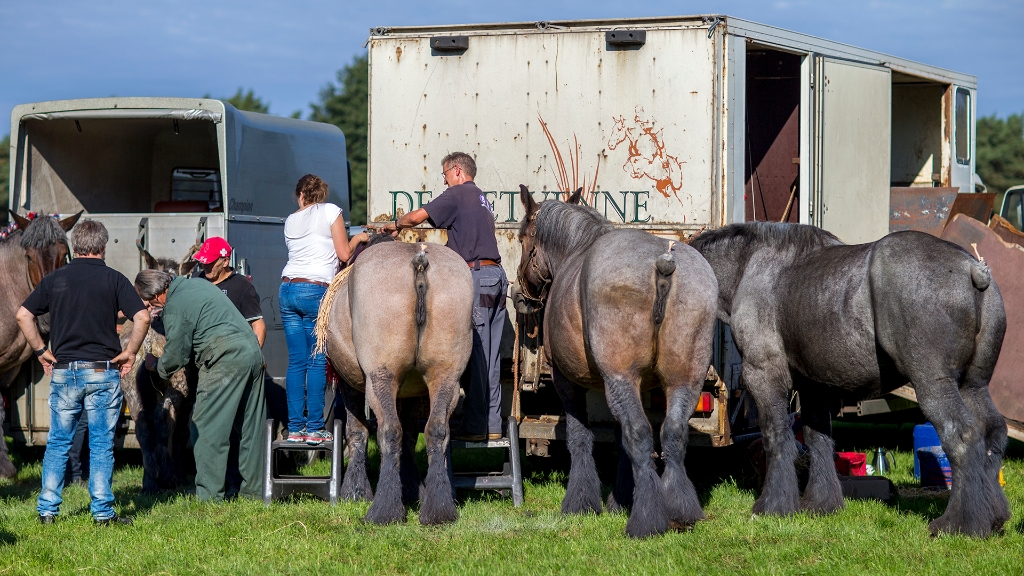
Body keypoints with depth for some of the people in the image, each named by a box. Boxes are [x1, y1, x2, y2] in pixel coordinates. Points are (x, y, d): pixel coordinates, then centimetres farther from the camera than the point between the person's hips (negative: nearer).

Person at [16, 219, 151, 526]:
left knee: (57, 443, 11)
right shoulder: (113, 279, -3)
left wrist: (42, 351, 8)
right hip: (103, 373, -2)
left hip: (63, 371, 2)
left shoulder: (55, 278, 4)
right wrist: (129, 353, -1)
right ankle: (102, 511, 4)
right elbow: (142, 317, -12)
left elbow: (23, 315, 2)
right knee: (101, 445, 4)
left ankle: (47, 509, 10)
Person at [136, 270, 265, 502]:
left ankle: (209, 494, -4)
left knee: (207, 428, -3)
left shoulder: (174, 308, -9)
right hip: (252, 350, 9)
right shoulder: (197, 283, 18)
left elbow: (176, 356, -4)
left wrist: (156, 367, 18)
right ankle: (254, 488, 19)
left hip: (226, 358, -9)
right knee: (250, 426, 14)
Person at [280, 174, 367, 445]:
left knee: (296, 362, 6)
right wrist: (358, 238, 16)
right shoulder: (330, 211, 1)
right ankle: (314, 429, -5)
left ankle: (295, 428, 4)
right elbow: (344, 253, -3)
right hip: (316, 290, -5)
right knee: (317, 362, -2)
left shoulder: (291, 221, 16)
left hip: (288, 289, 5)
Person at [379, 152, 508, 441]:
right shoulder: (481, 199, 24)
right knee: (490, 355, 9)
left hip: (476, 275, -9)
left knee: (475, 353, -8)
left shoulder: (458, 194, -2)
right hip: (496, 275, 9)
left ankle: (475, 425, -9)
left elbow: (418, 216, -10)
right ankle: (492, 425, 10)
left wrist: (394, 225, 10)